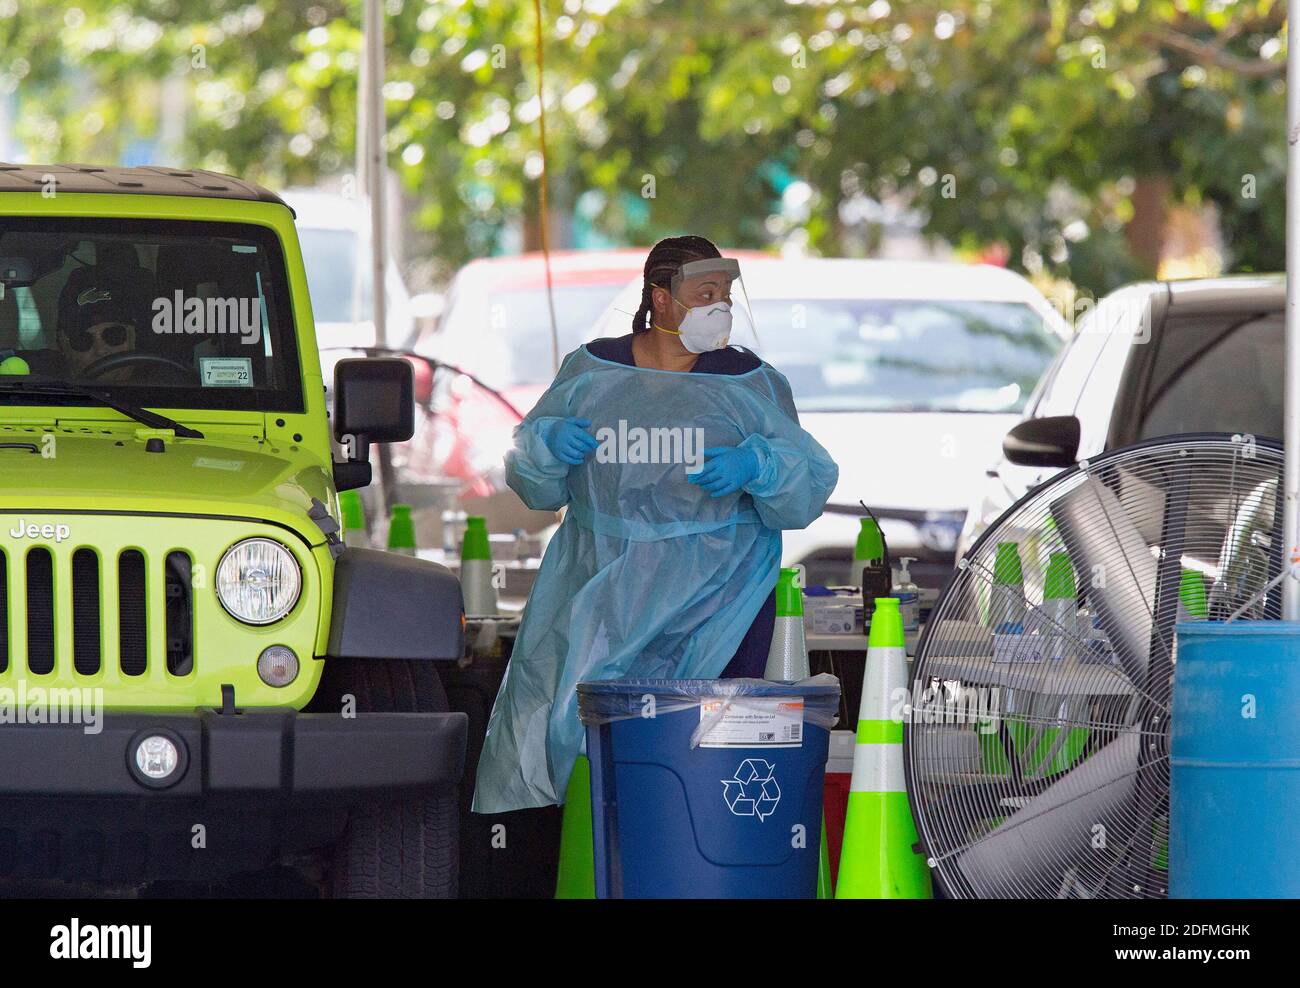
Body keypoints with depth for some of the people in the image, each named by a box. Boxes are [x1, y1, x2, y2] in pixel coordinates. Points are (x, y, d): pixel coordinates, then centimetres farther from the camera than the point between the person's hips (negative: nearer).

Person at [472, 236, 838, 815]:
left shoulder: (751, 384, 6)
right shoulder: (591, 372, 10)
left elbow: (810, 485, 5)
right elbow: (533, 483, 15)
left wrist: (756, 468, -14)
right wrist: (548, 445, -7)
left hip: (714, 594, -2)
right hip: (599, 584, 2)